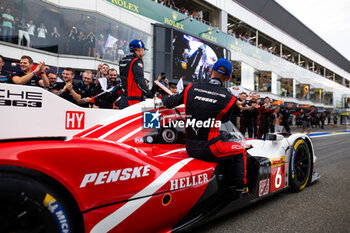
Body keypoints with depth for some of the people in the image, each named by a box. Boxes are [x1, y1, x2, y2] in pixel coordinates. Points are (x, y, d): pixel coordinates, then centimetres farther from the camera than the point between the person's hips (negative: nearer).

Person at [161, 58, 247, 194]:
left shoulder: (191, 88, -1)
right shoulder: (229, 98, -9)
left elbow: (169, 103, 11)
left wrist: (162, 100, 33)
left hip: (189, 148, 5)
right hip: (209, 150, -5)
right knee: (240, 151, 21)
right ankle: (240, 187, 24)